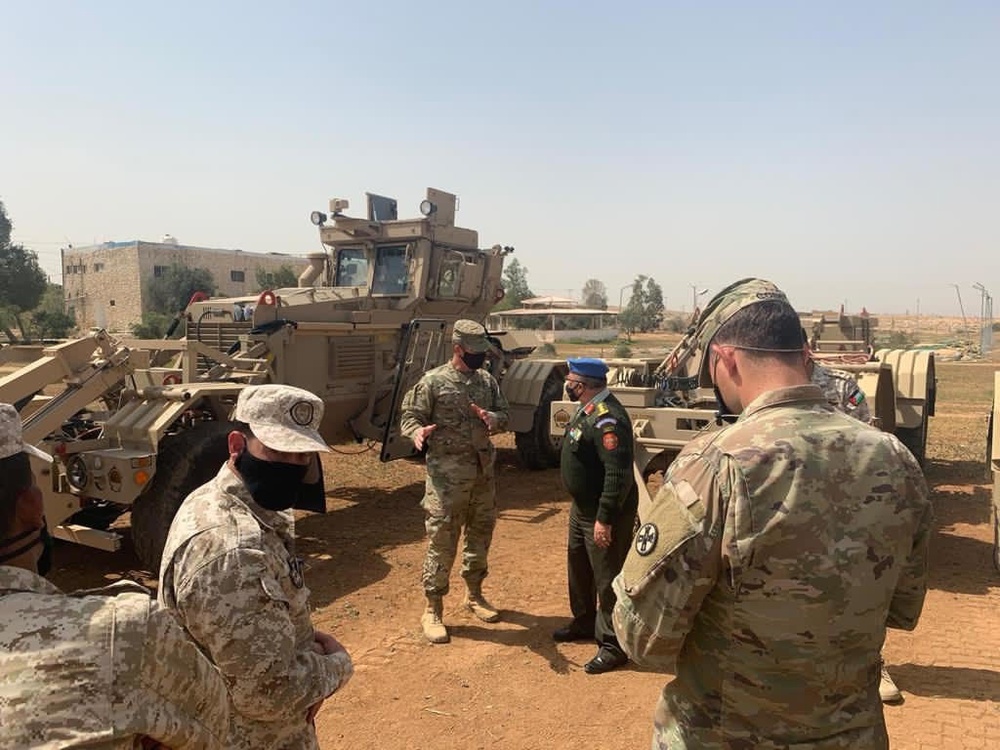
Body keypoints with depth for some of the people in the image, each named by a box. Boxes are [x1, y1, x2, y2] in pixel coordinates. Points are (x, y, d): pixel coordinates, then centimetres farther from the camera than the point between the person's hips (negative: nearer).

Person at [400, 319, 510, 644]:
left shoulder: (487, 381, 8)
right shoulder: (433, 382, -9)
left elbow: (504, 415, 13)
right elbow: (410, 416, -7)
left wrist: (492, 418, -11)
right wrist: (418, 431, -30)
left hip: (483, 471, 6)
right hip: (447, 475, -6)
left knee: (481, 534, 17)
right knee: (441, 541, -2)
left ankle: (474, 594, 37)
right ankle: (433, 610, 10)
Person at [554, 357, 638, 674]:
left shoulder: (607, 419, -26)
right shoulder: (588, 409, 7)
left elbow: (619, 473, -30)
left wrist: (605, 519, -28)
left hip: (604, 513, -11)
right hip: (582, 507, 11)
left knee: (607, 578, 1)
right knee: (579, 566, 23)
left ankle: (613, 645, 14)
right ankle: (584, 622, 42)